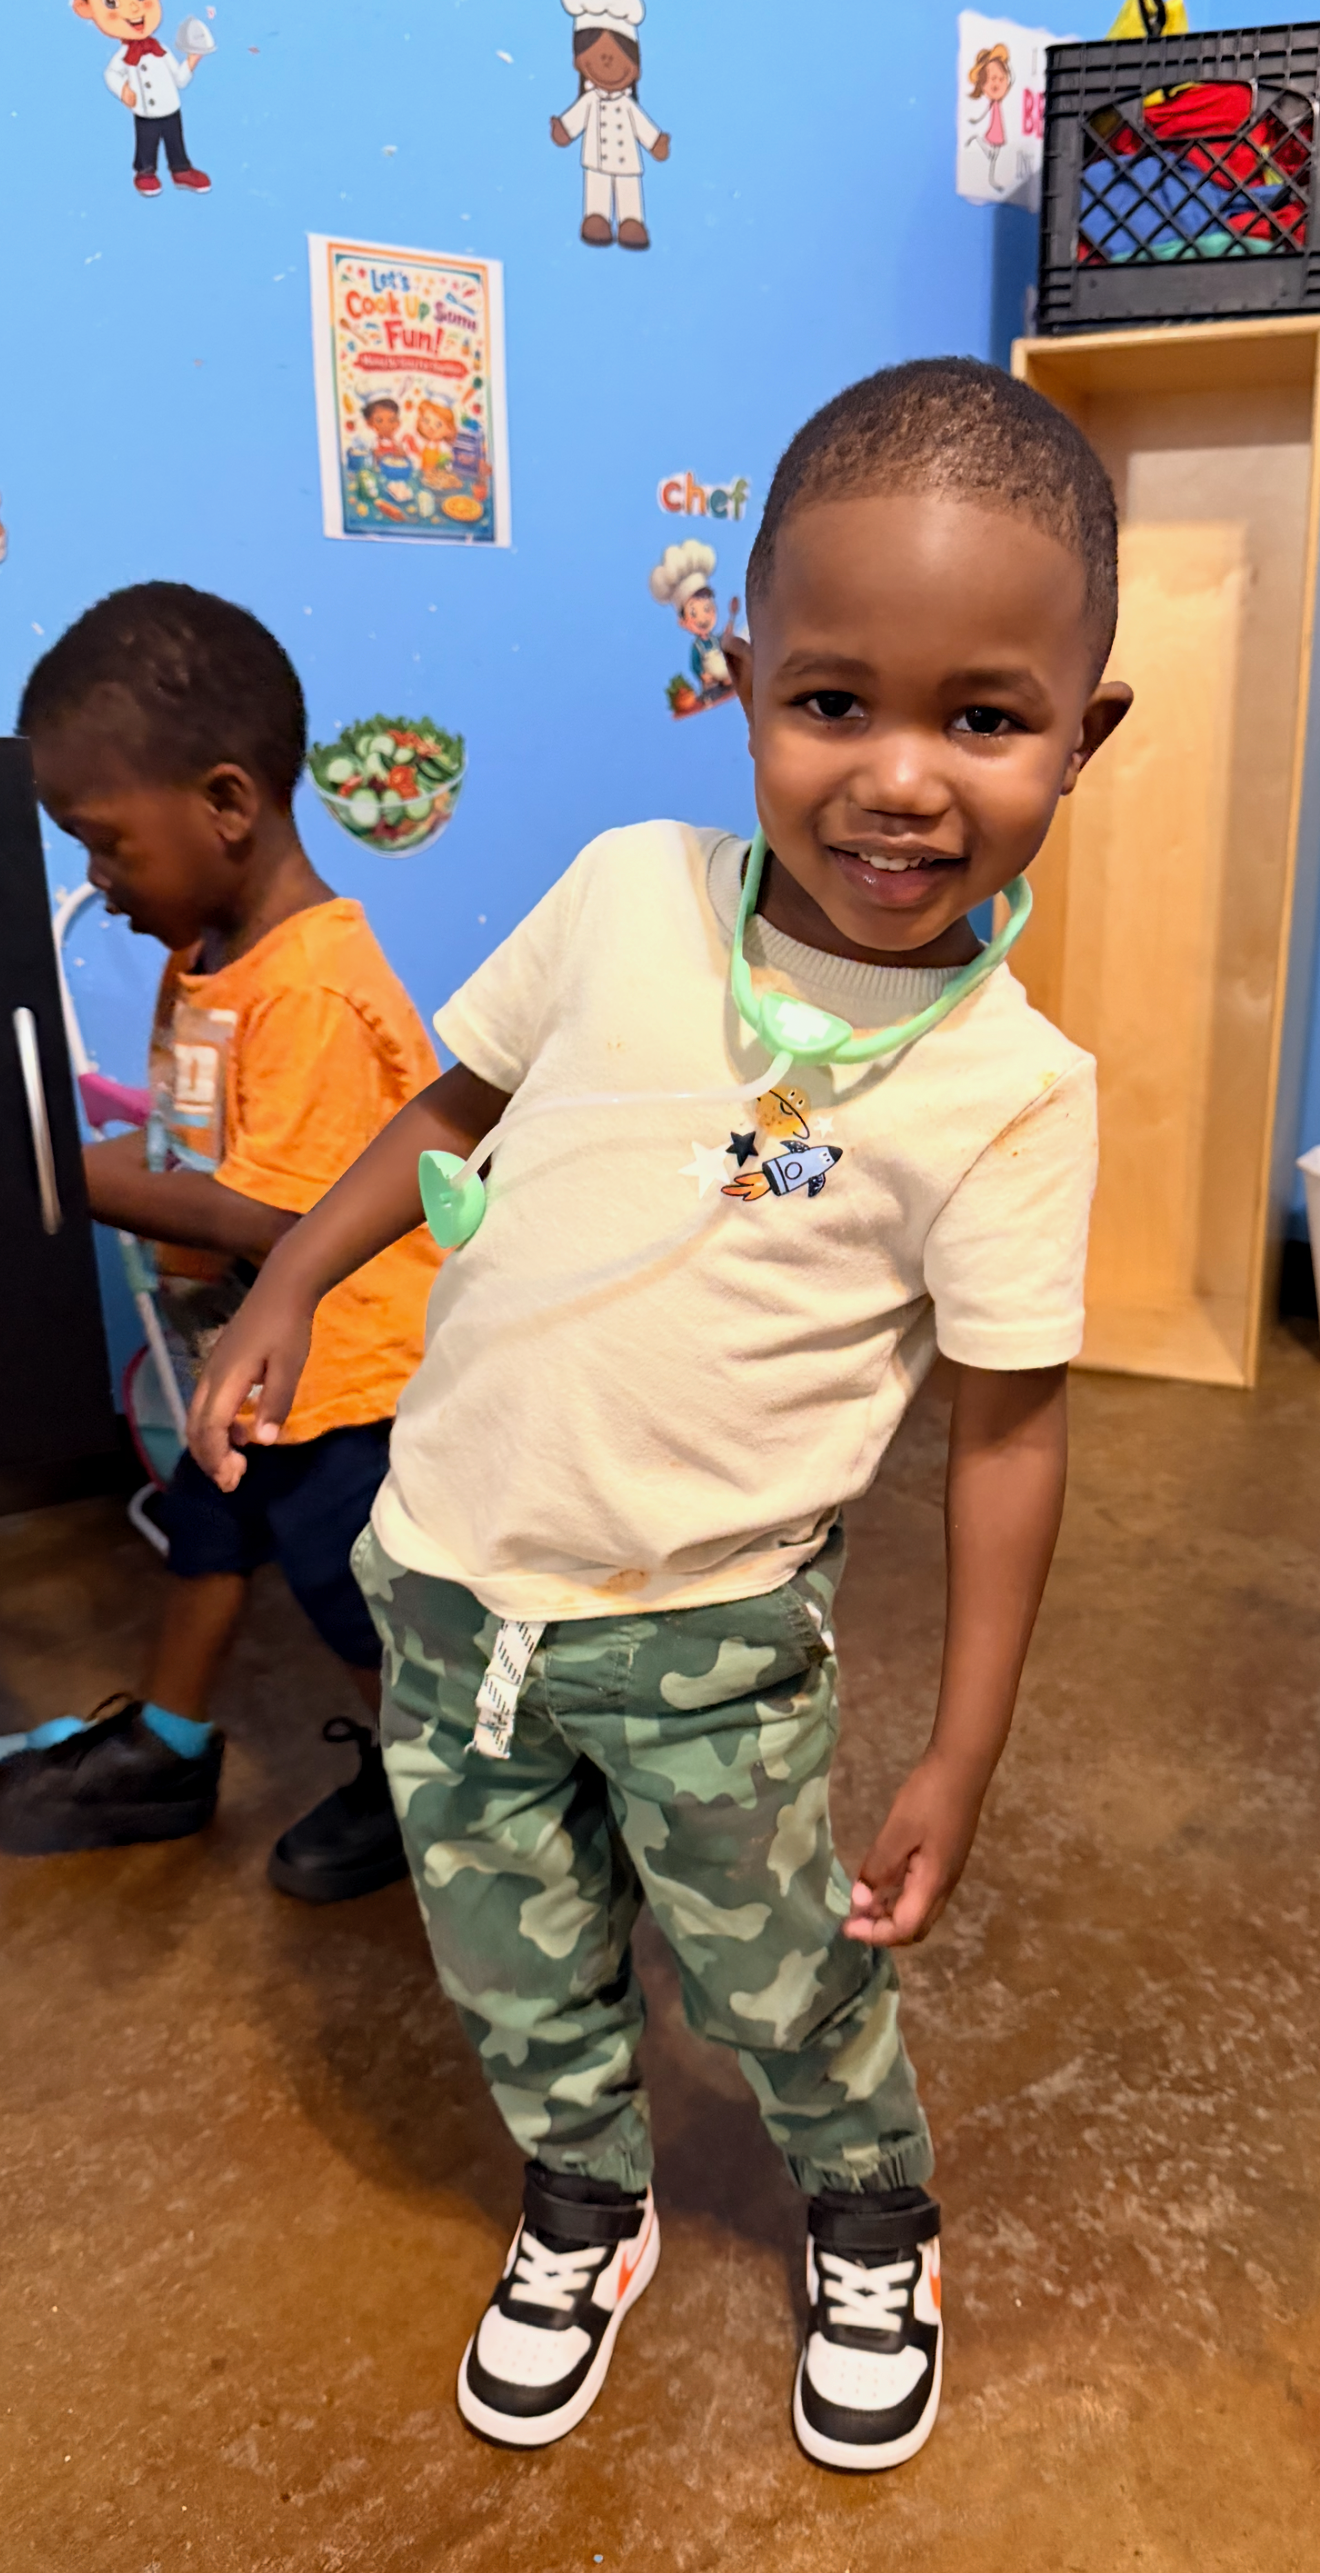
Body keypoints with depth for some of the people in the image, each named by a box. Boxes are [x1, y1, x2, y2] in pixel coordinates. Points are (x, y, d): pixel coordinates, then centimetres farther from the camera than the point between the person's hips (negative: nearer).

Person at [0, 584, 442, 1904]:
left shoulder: (312, 989, -30)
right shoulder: (209, 950, -1)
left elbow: (274, 1225, -30)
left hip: (353, 1380, -9)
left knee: (361, 1601, 12)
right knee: (203, 1535, 25)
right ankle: (164, 1754, 48)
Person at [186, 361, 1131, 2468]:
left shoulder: (1009, 1088, -16)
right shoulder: (630, 891, -9)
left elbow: (1009, 1431, -10)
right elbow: (463, 1105, 8)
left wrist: (963, 1761, -8)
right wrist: (290, 1288, 3)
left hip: (711, 1630, -3)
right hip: (454, 1571, 3)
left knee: (785, 1979, 18)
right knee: (520, 1975, 22)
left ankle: (876, 2237, 51)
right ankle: (586, 2215, 53)